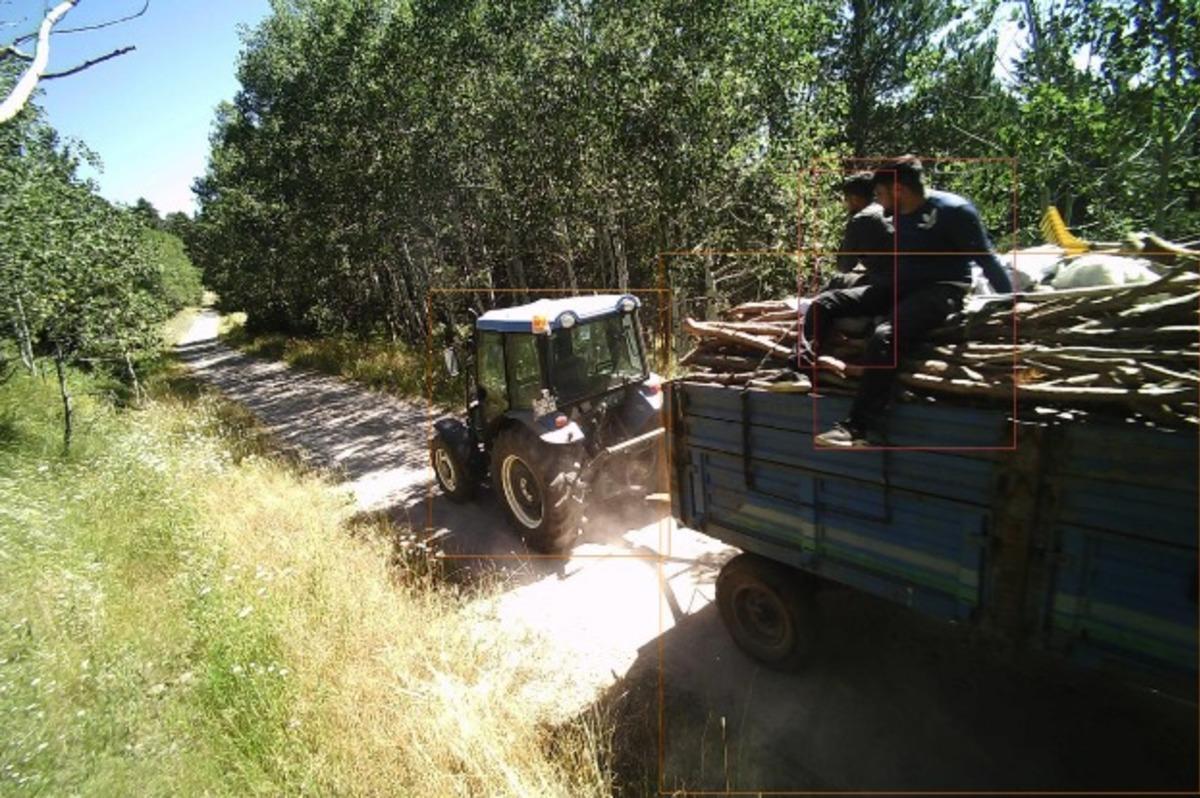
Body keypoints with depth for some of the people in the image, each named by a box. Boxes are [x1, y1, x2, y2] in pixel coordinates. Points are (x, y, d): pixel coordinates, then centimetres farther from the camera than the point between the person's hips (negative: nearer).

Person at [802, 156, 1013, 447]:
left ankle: (860, 428, -37)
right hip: (899, 287, 8)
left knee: (885, 337, -37)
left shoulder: (952, 210, -9)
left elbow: (987, 259, -6)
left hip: (940, 290, -8)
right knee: (822, 304, -8)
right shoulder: (899, 214, 12)